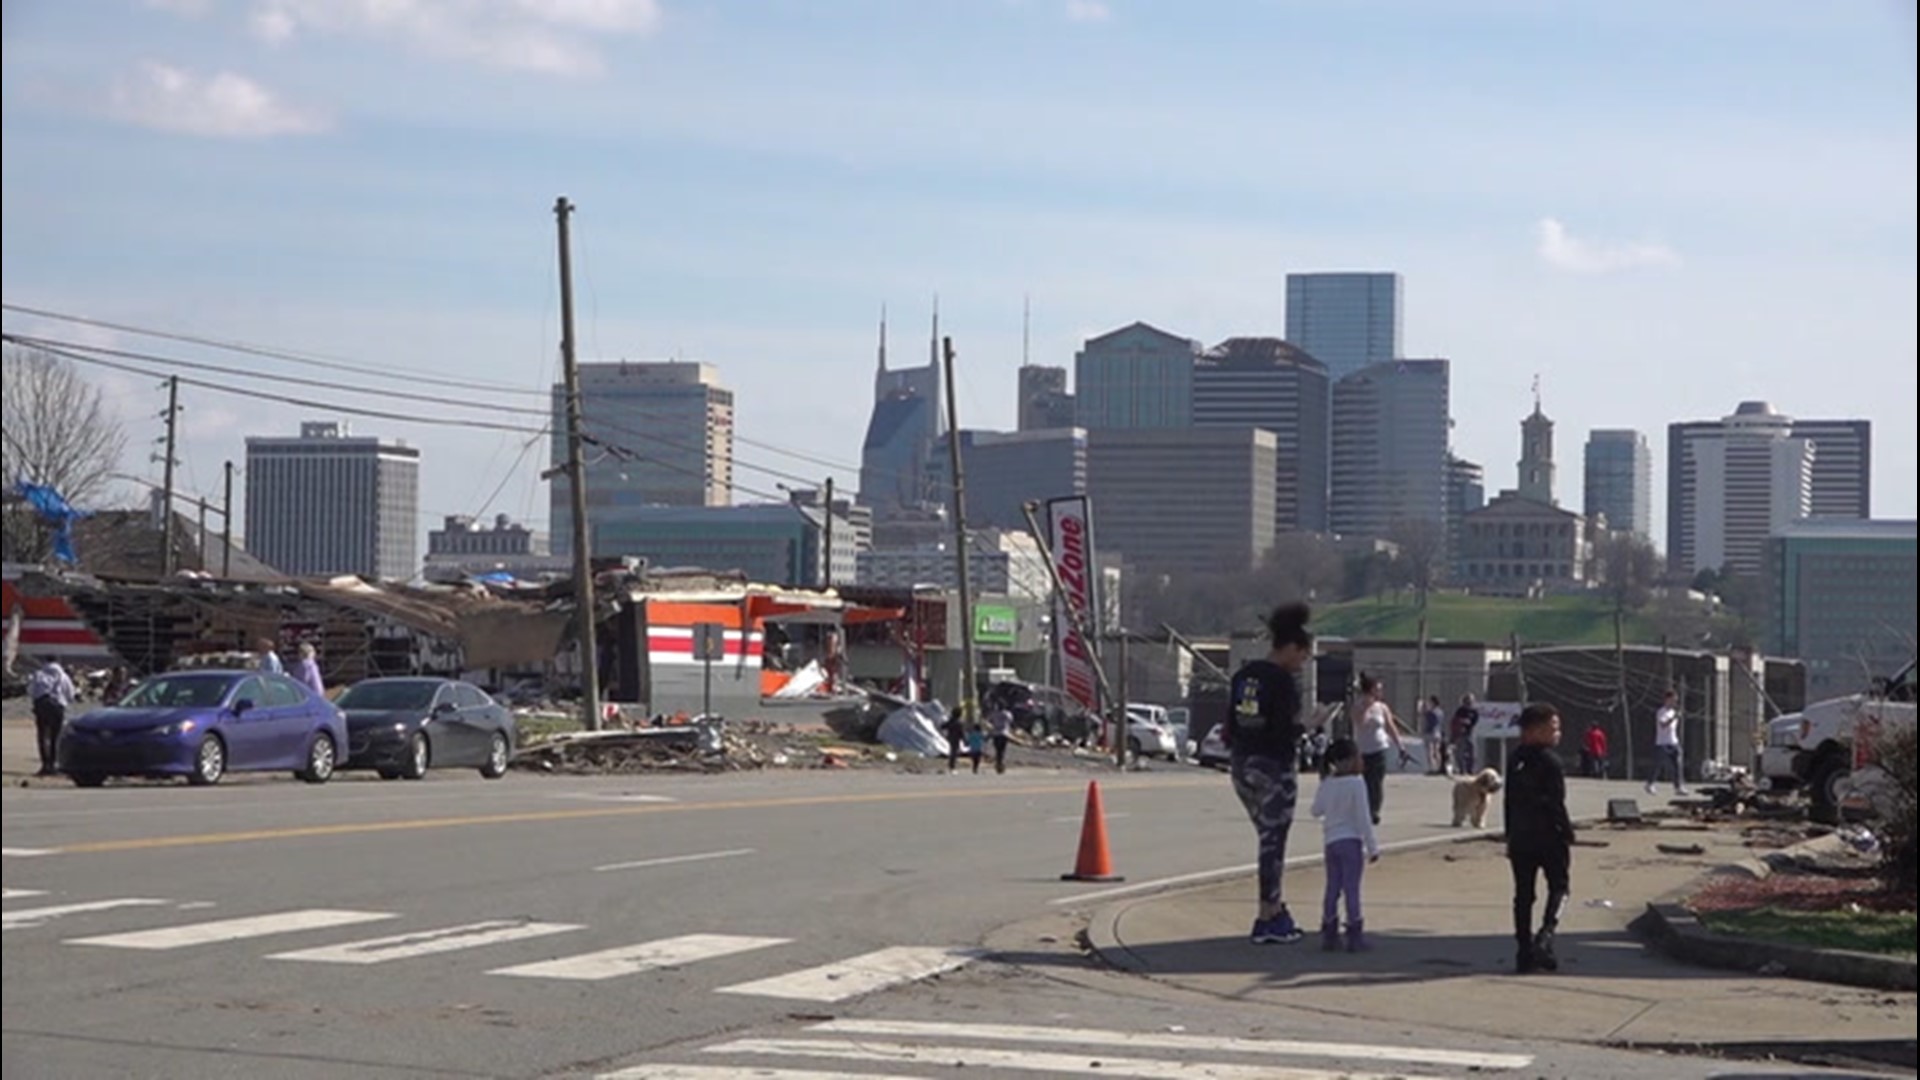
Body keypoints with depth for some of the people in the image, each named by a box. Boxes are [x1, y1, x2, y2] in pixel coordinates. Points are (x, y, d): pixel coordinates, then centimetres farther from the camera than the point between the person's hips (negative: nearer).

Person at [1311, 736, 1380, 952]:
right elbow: (1363, 817, -12)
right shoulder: (1356, 784, -12)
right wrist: (1372, 847, -6)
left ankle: (1329, 935, 10)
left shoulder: (1326, 784, 4)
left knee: (1333, 888, 10)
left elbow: (1316, 811, 15)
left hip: (1330, 841, 5)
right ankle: (1355, 936, -2)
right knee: (1351, 888, -3)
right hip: (1351, 841, -5)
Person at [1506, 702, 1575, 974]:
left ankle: (1524, 952, 8)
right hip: (1549, 836, -6)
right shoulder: (1549, 760, -13)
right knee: (1559, 887, 6)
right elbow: (1556, 802, -15)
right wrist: (1567, 833, -9)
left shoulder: (1515, 760, 8)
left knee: (1523, 893, 9)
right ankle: (1545, 935, -15)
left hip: (1520, 837, 6)